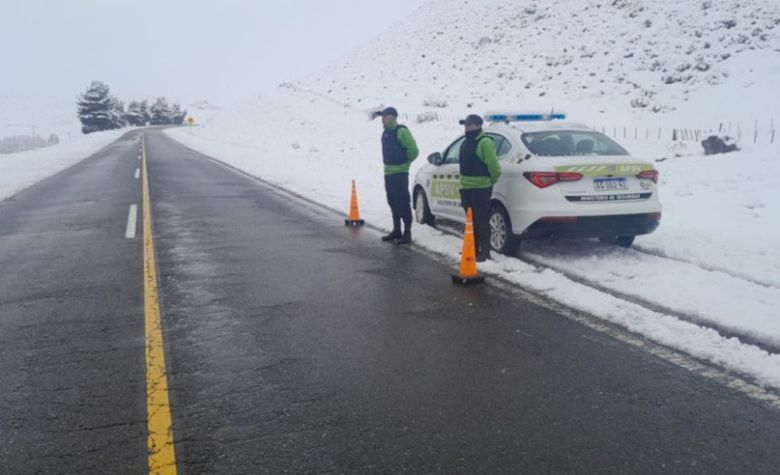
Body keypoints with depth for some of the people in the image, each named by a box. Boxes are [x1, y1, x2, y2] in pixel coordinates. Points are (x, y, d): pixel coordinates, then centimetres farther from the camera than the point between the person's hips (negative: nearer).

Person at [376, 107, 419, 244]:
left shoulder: (401, 131, -13)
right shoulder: (386, 133, 14)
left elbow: (413, 150, -15)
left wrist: (405, 162, -3)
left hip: (400, 173, -9)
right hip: (388, 173, 9)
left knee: (403, 202, -8)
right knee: (393, 202, 14)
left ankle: (407, 232, -4)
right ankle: (396, 230, 24)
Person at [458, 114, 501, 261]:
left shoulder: (485, 142, -15)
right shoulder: (466, 143, 17)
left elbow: (493, 165, -16)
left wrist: (491, 181, -4)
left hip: (481, 188, -10)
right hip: (467, 188, 10)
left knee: (482, 221, -5)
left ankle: (485, 252, 1)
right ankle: (474, 249, 24)